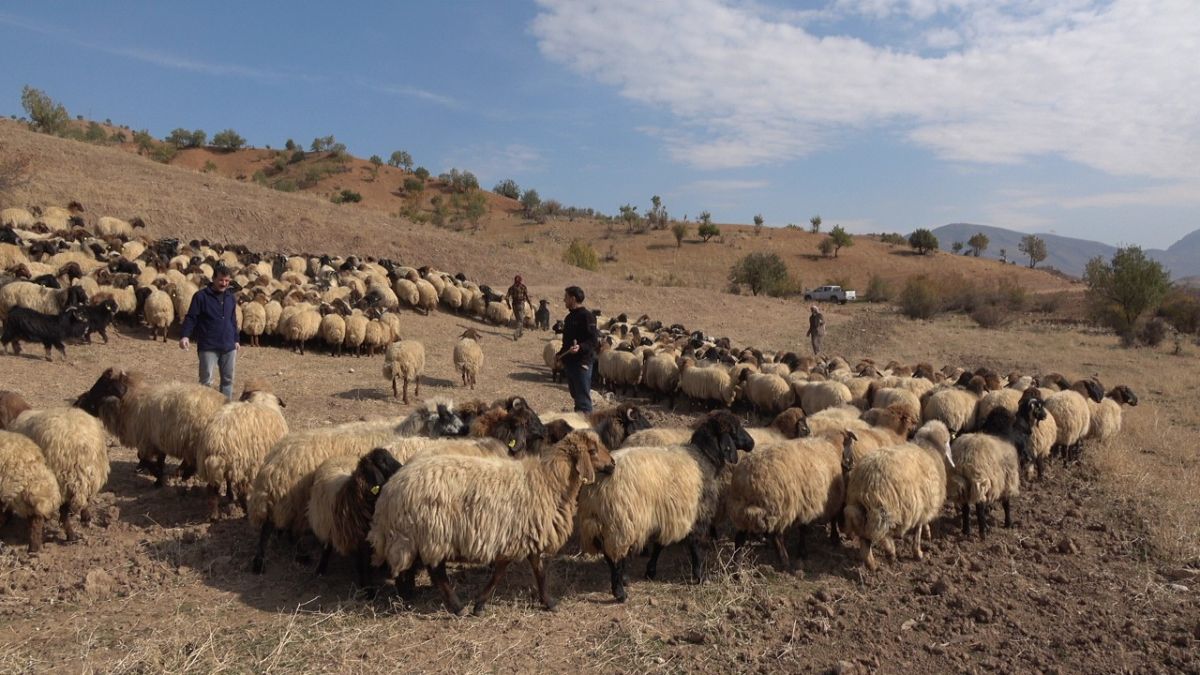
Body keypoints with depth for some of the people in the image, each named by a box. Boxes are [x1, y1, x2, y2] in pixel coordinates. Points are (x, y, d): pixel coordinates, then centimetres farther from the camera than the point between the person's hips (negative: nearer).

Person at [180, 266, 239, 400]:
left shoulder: (231, 297, 11)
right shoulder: (201, 296, -6)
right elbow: (191, 318, -9)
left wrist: (235, 340, 19)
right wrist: (185, 335, -22)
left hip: (228, 346, 5)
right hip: (208, 347, -5)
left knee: (228, 379, 10)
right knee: (206, 380, -4)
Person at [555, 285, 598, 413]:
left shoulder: (587, 316, -13)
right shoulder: (570, 317, 16)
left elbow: (594, 341, -20)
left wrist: (580, 347, -34)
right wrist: (560, 355, 15)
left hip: (582, 363, -9)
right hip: (570, 362, 9)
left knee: (583, 398, -7)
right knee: (576, 396, 17)